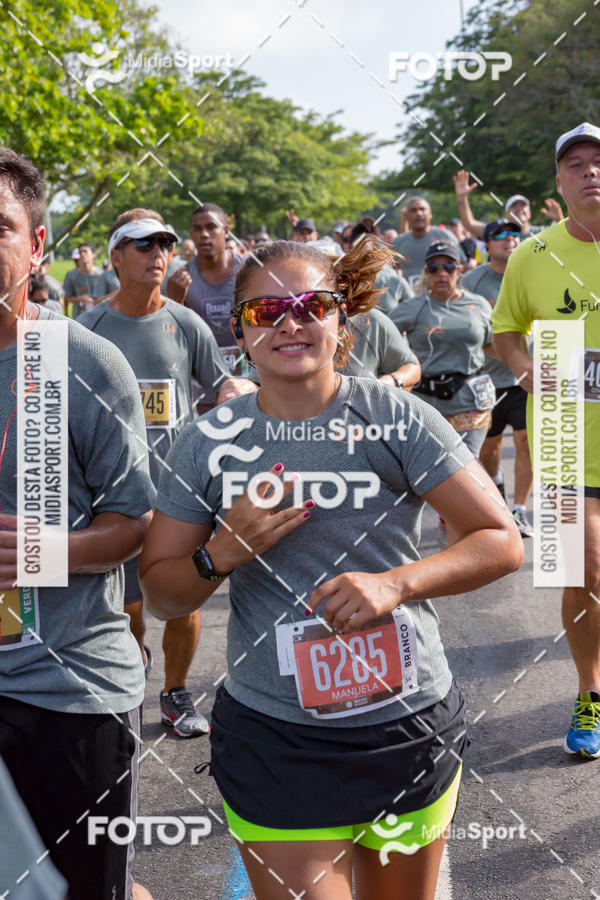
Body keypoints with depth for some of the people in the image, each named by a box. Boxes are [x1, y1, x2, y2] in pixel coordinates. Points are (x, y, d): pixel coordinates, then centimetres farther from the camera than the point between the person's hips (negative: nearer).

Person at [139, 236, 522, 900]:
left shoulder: (396, 418, -7)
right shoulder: (209, 442, -1)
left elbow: (502, 542, -7)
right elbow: (159, 594, 4)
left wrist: (396, 582, -22)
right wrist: (224, 551, -16)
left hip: (408, 722, 0)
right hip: (272, 739, 0)